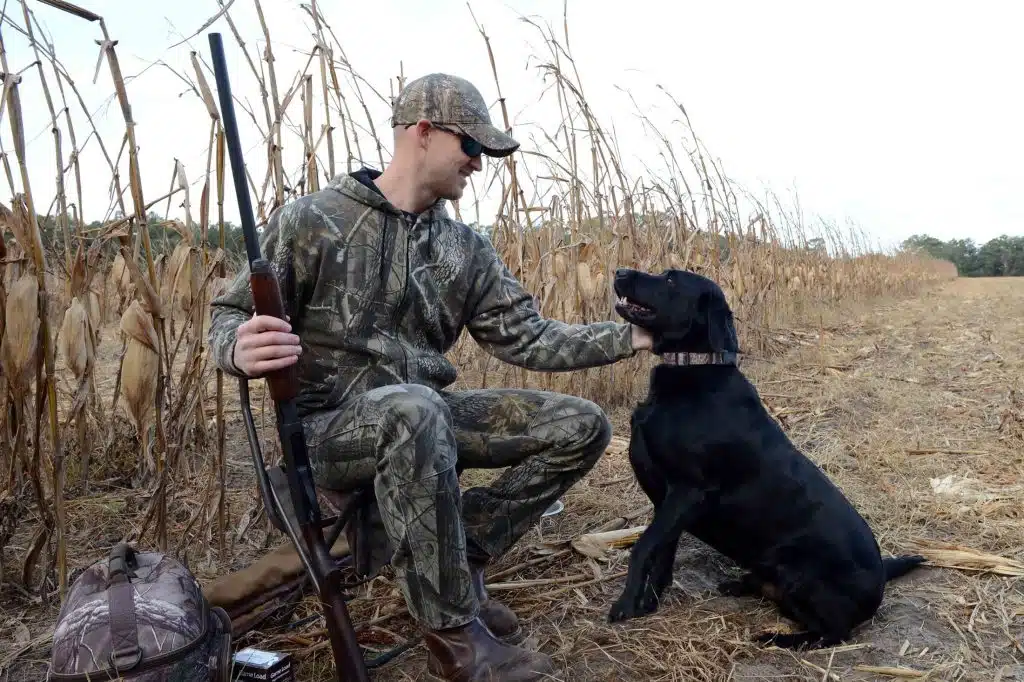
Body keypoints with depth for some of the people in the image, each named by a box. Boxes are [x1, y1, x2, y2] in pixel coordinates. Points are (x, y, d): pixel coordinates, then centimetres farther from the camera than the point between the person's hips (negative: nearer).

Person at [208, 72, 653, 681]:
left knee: (582, 426, -6)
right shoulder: (312, 221, -8)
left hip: (424, 416, 6)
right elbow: (230, 317, -5)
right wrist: (242, 350, -31)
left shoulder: (467, 250, 7)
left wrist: (632, 337, -4)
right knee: (415, 408, -41)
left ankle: (462, 555, 0)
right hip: (330, 427, -5)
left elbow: (526, 339, 3)